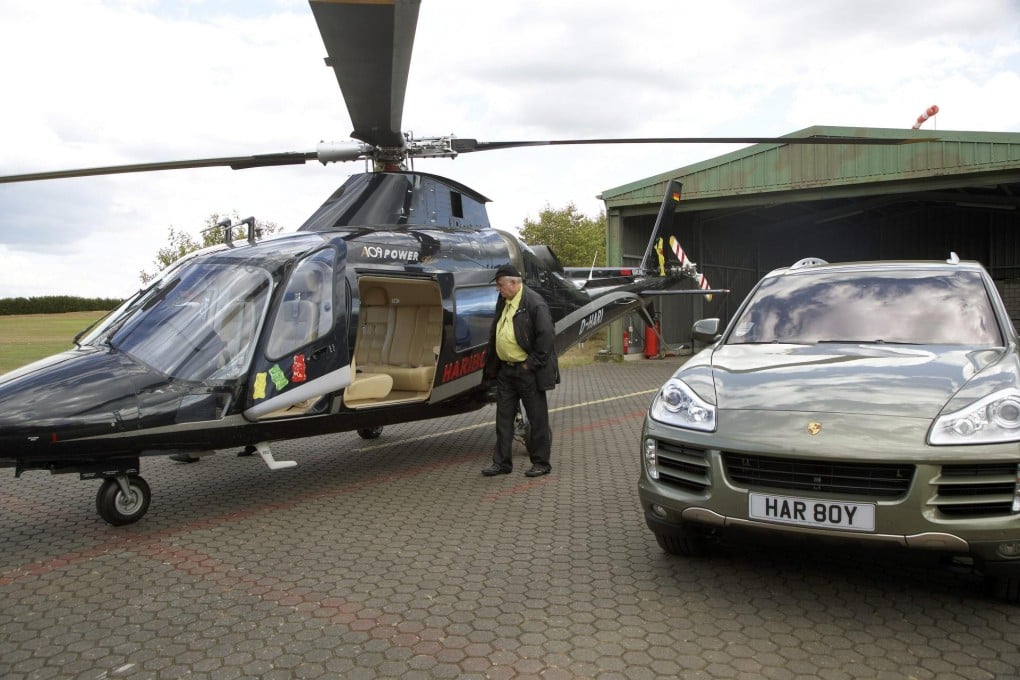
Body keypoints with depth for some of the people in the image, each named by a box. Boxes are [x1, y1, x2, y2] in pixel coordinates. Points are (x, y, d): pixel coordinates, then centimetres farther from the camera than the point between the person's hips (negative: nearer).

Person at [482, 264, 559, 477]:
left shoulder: (534, 303, -14)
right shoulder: (503, 302, 13)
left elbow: (546, 336, -17)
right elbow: (495, 335, 19)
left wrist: (533, 363, -15)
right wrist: (492, 367, 16)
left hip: (528, 371, -8)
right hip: (506, 370, 8)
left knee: (538, 418, 4)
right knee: (503, 417, 11)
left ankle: (541, 463, 15)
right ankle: (501, 462, 20)